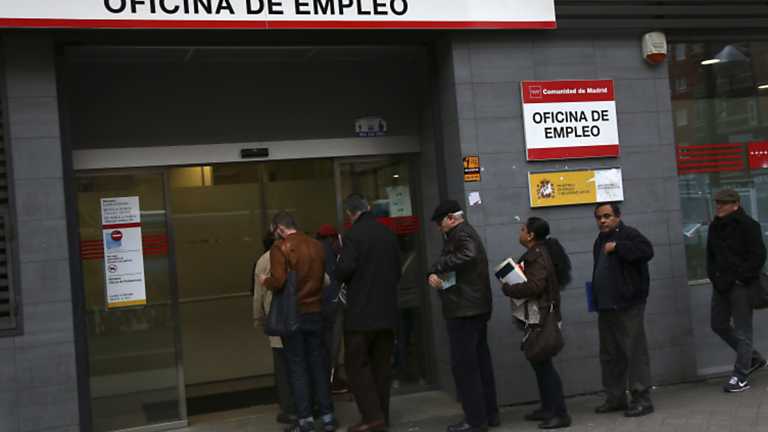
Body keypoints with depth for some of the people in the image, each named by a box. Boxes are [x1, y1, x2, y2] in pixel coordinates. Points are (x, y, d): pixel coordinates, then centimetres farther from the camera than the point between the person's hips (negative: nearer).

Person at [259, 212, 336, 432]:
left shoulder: (280, 248, -10)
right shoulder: (316, 245, 6)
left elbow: (278, 282, -20)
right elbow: (323, 278, 11)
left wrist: (265, 281, 0)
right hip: (315, 311, 4)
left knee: (297, 366, 4)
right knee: (319, 363, 11)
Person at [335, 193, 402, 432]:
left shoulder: (353, 235, -12)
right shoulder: (388, 234, 8)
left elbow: (343, 271, -19)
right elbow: (397, 271, 14)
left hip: (361, 313, -6)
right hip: (387, 312, 6)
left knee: (357, 364, 2)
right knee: (381, 364, 13)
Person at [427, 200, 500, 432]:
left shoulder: (462, 234, -12)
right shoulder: (466, 233, 21)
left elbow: (468, 256, -33)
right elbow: (446, 261, 13)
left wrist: (437, 268, -23)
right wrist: (435, 273, -8)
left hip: (463, 311, -11)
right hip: (477, 308, 11)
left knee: (463, 365, -6)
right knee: (480, 361, 14)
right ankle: (489, 413, 21)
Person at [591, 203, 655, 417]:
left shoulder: (629, 234, -6)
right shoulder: (600, 241, 19)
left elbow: (646, 251, -25)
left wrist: (617, 246, -22)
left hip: (628, 305, -9)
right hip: (606, 307, 9)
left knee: (635, 351, -7)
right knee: (609, 354, 13)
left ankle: (642, 399, -2)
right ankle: (615, 398, 23)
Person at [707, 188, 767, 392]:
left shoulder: (748, 226, -10)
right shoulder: (715, 226, 12)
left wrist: (740, 278, -17)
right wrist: (713, 275, 7)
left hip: (740, 285, -8)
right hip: (721, 284, 8)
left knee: (742, 330, -4)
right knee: (719, 324, 13)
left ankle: (741, 377, 0)